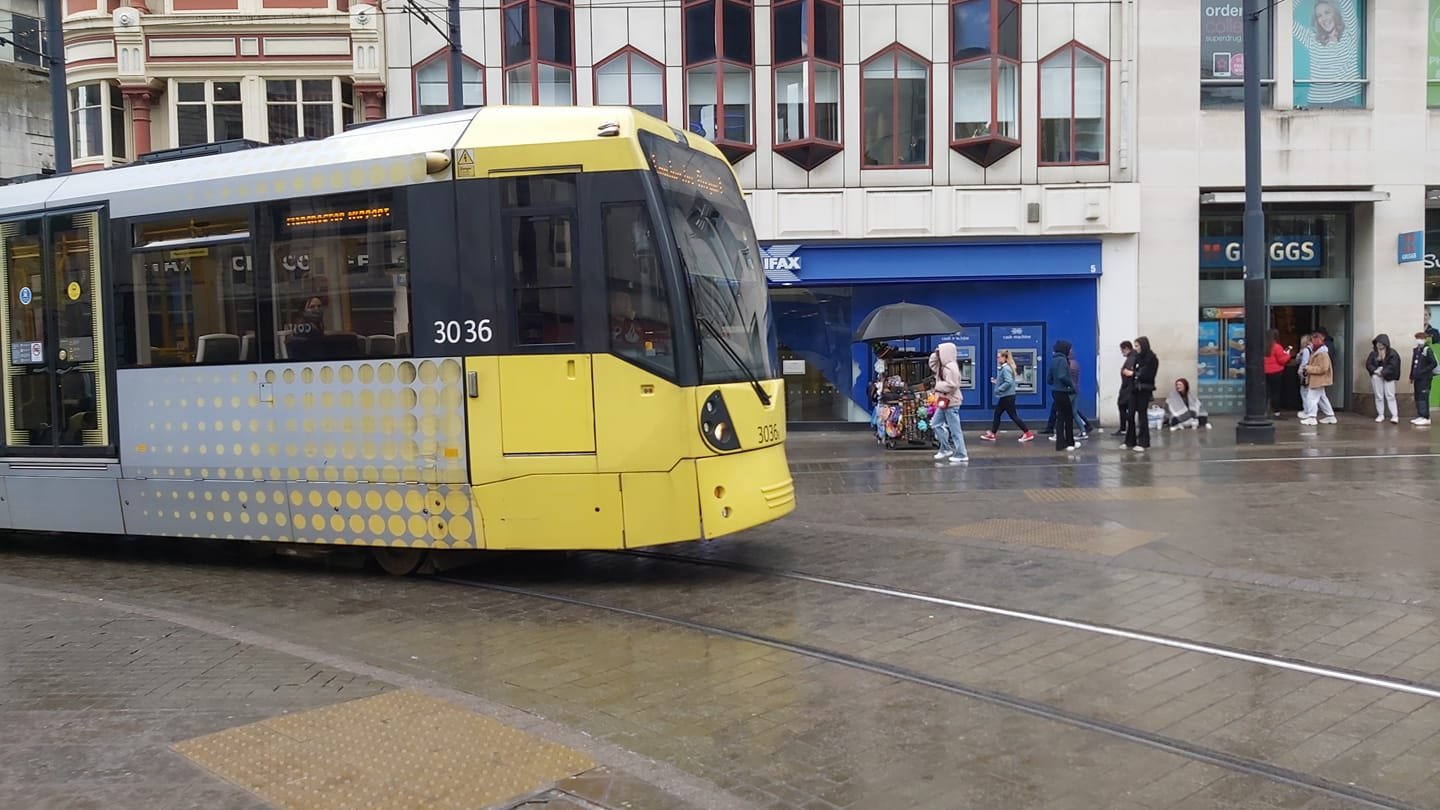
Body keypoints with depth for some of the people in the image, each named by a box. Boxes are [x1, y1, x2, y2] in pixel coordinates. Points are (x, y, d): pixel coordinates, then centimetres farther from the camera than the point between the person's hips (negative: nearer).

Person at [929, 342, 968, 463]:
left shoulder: (951, 368, -22)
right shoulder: (943, 366, 9)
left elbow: (951, 385, -28)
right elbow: (932, 365, 26)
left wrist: (938, 386, -13)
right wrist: (935, 354, 8)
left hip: (951, 402, -11)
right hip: (944, 401, 11)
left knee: (955, 429, -5)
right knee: (937, 424, 15)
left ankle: (961, 455, 0)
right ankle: (946, 449, 21)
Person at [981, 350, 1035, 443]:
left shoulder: (1006, 368, -19)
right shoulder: (1002, 368, 11)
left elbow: (1008, 382, -28)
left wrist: (998, 389, -21)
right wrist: (996, 382, 8)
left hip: (1007, 396, -10)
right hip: (1005, 396, 10)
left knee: (1013, 416, -3)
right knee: (997, 414, 13)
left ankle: (1028, 433, 4)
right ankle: (991, 434, 18)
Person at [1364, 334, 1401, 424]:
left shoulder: (1392, 353, -7)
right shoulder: (1373, 353, 5)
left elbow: (1392, 366, -15)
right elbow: (1368, 364, 2)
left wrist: (1383, 372, -20)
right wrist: (1375, 370, -14)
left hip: (1388, 377, -4)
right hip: (1376, 377, 4)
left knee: (1390, 396, -6)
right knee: (1378, 396, 9)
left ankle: (1395, 415, -5)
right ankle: (1380, 415, 17)